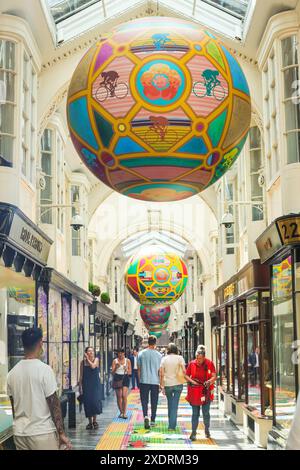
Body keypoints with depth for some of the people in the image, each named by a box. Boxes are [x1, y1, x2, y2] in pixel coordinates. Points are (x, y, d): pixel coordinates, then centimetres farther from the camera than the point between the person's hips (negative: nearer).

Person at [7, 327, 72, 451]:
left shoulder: (12, 373, 2)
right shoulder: (44, 369, -13)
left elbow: (14, 406, 11)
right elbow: (54, 404, -13)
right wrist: (62, 433, -8)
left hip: (19, 433, 5)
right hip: (42, 432, -5)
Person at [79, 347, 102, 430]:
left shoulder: (96, 359, 1)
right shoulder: (83, 362, 3)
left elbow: (93, 366, -20)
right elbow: (81, 375, 5)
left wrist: (88, 359, -10)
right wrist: (80, 386, 1)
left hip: (95, 384, -1)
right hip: (86, 384, 1)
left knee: (95, 401, -9)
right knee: (87, 402, 0)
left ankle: (94, 421, 8)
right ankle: (90, 422, 13)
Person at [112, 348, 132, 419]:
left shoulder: (127, 361, 6)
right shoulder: (115, 361, 5)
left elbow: (130, 373, 8)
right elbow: (112, 373, 2)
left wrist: (126, 370, -13)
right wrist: (116, 367, -16)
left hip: (125, 378, -1)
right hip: (117, 378, 1)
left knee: (124, 396, -12)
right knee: (119, 396, 1)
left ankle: (124, 413, -11)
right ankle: (121, 412, 13)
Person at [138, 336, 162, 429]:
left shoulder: (141, 354, -1)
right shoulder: (158, 355, -3)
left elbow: (139, 369, 4)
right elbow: (160, 370, 1)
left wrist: (139, 380, 14)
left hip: (144, 381, 0)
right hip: (155, 381, 0)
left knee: (144, 400, 4)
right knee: (154, 401, 10)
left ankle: (145, 416, -19)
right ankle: (152, 420, 15)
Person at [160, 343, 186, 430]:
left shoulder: (164, 359, 0)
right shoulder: (179, 358, -3)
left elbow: (161, 374, -4)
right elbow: (184, 371, -13)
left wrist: (162, 386, 0)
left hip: (167, 384, 1)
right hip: (178, 384, -1)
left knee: (170, 404, 18)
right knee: (175, 405, 3)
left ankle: (171, 423, 23)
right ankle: (172, 425, -2)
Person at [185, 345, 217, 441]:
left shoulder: (209, 364, -2)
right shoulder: (192, 364, 0)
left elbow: (214, 376, -2)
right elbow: (186, 375, 8)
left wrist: (209, 381, -22)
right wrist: (192, 381, -10)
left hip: (206, 391, 0)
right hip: (194, 392, 1)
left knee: (206, 412, 4)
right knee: (195, 413, 3)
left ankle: (207, 430, 26)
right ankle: (193, 433, 8)